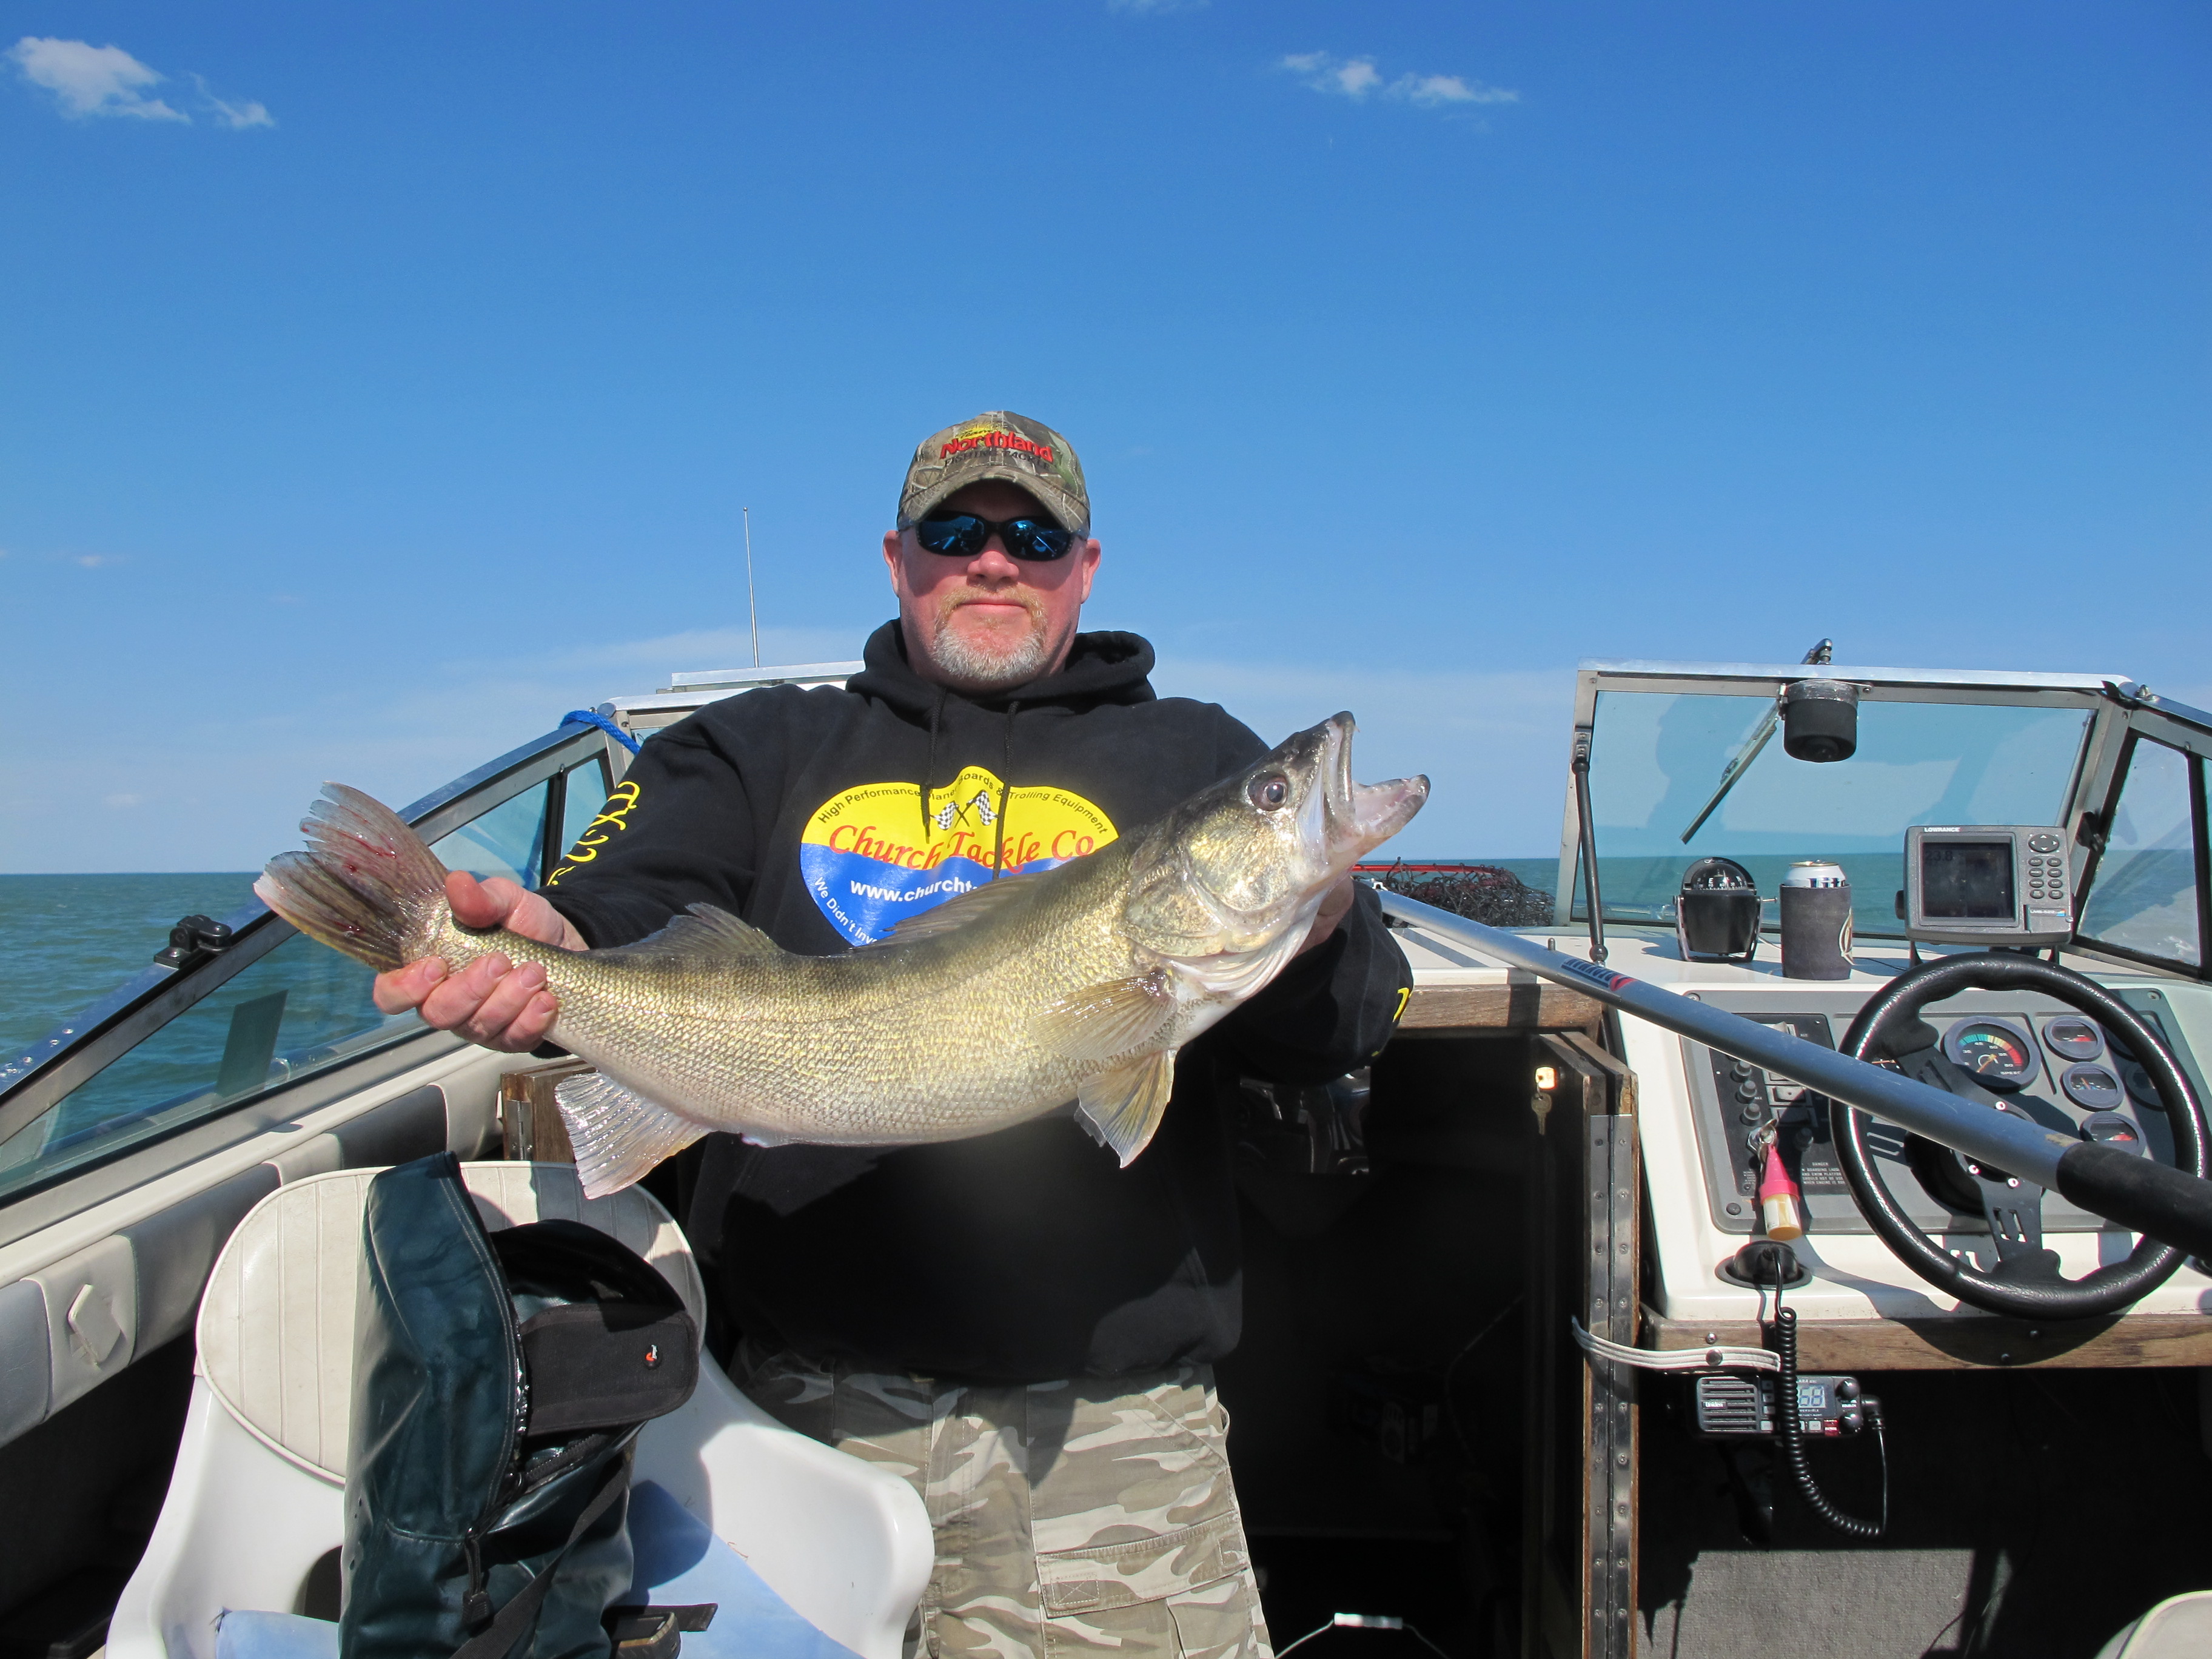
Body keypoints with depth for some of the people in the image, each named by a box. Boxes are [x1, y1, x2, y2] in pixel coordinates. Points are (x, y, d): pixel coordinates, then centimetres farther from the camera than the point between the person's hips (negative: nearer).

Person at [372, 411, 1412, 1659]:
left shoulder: (1195, 759, 10)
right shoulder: (759, 750, 13)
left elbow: (1348, 1033, 0)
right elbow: (624, 917, -3)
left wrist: (1316, 943, -23)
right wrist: (551, 950, -27)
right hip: (806, 1393, 1)